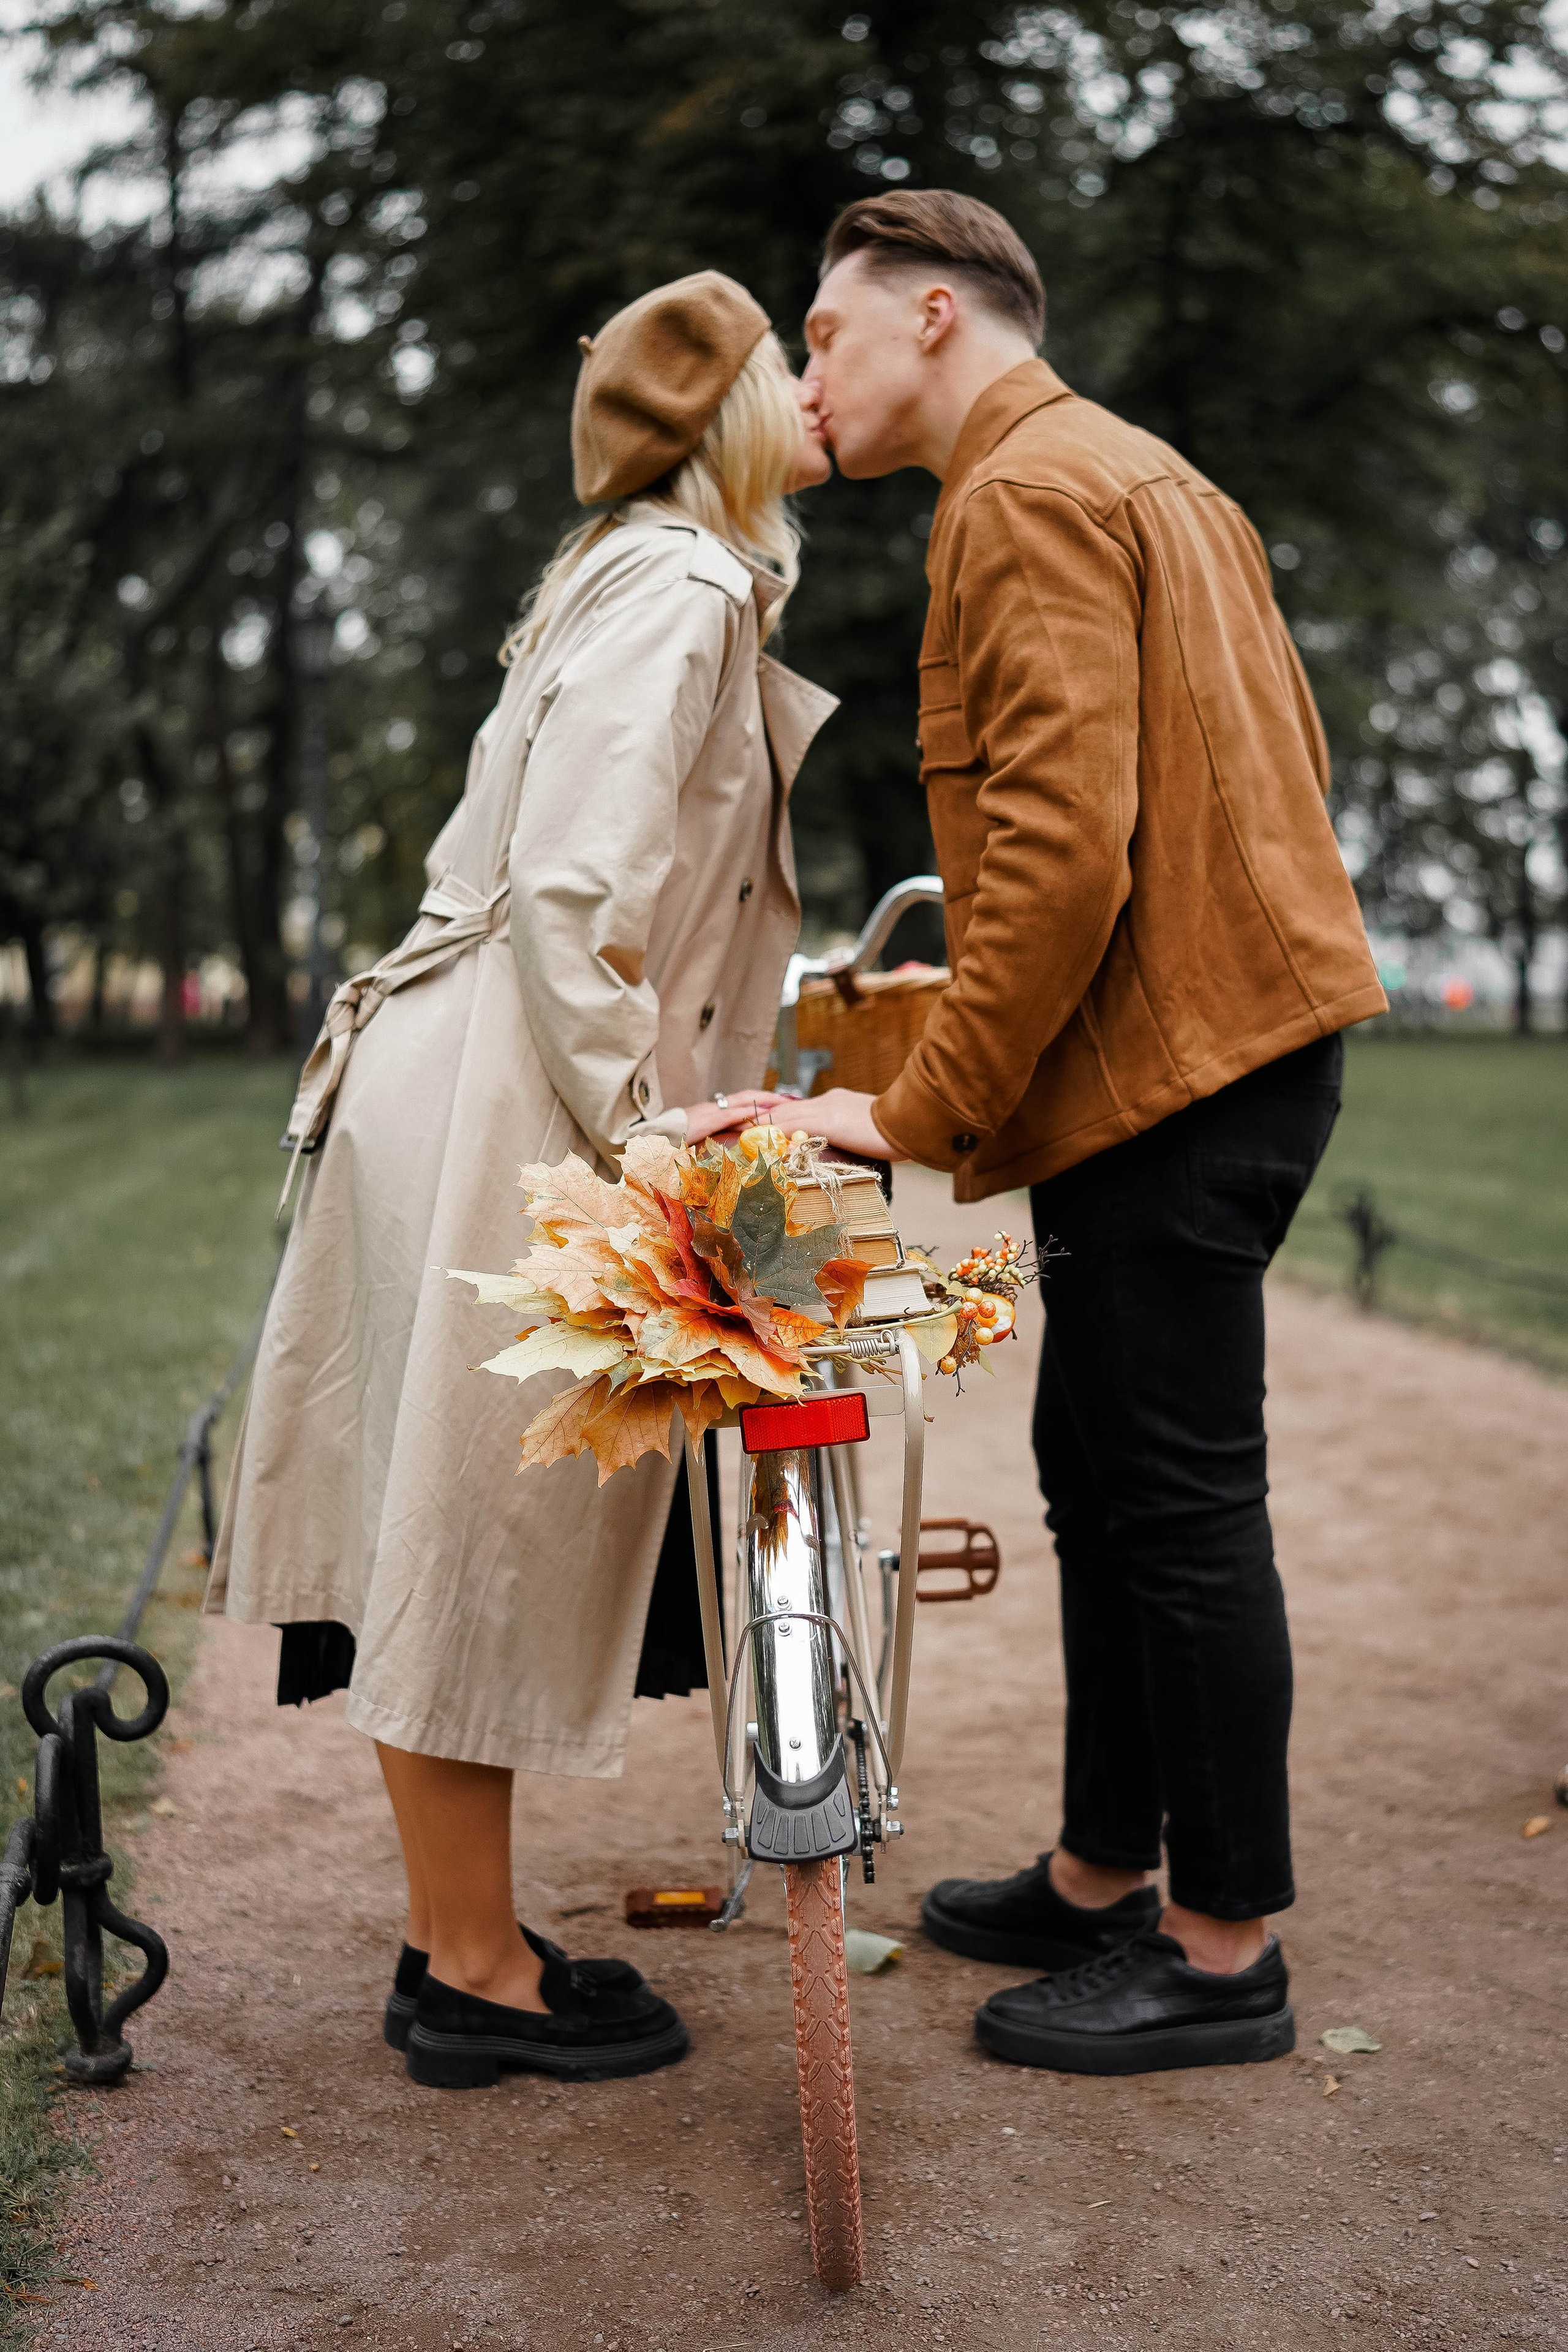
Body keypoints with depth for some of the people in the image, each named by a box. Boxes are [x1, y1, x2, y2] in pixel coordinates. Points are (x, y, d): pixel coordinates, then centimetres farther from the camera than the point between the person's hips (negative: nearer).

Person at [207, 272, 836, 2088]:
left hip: (464, 1088, 10)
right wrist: (632, 1122, -16)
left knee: (459, 1539, 14)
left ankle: (460, 1944, 25)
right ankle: (478, 1974, 13)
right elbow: (566, 886, -21)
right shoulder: (676, 589, -11)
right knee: (477, 1543, 0)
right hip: (500, 1107, -10)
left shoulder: (665, 582, 20)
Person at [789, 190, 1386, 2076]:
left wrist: (925, 1112, -18)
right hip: (1230, 1027, 11)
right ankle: (1103, 1880, 26)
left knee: (1179, 1498, -4)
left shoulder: (1028, 494, -9)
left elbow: (1064, 844, -21)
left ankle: (1227, 1953, 8)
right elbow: (1289, 768, 21)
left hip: (1167, 1067, -11)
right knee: (1103, 1473, 15)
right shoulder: (1143, 479, 22)